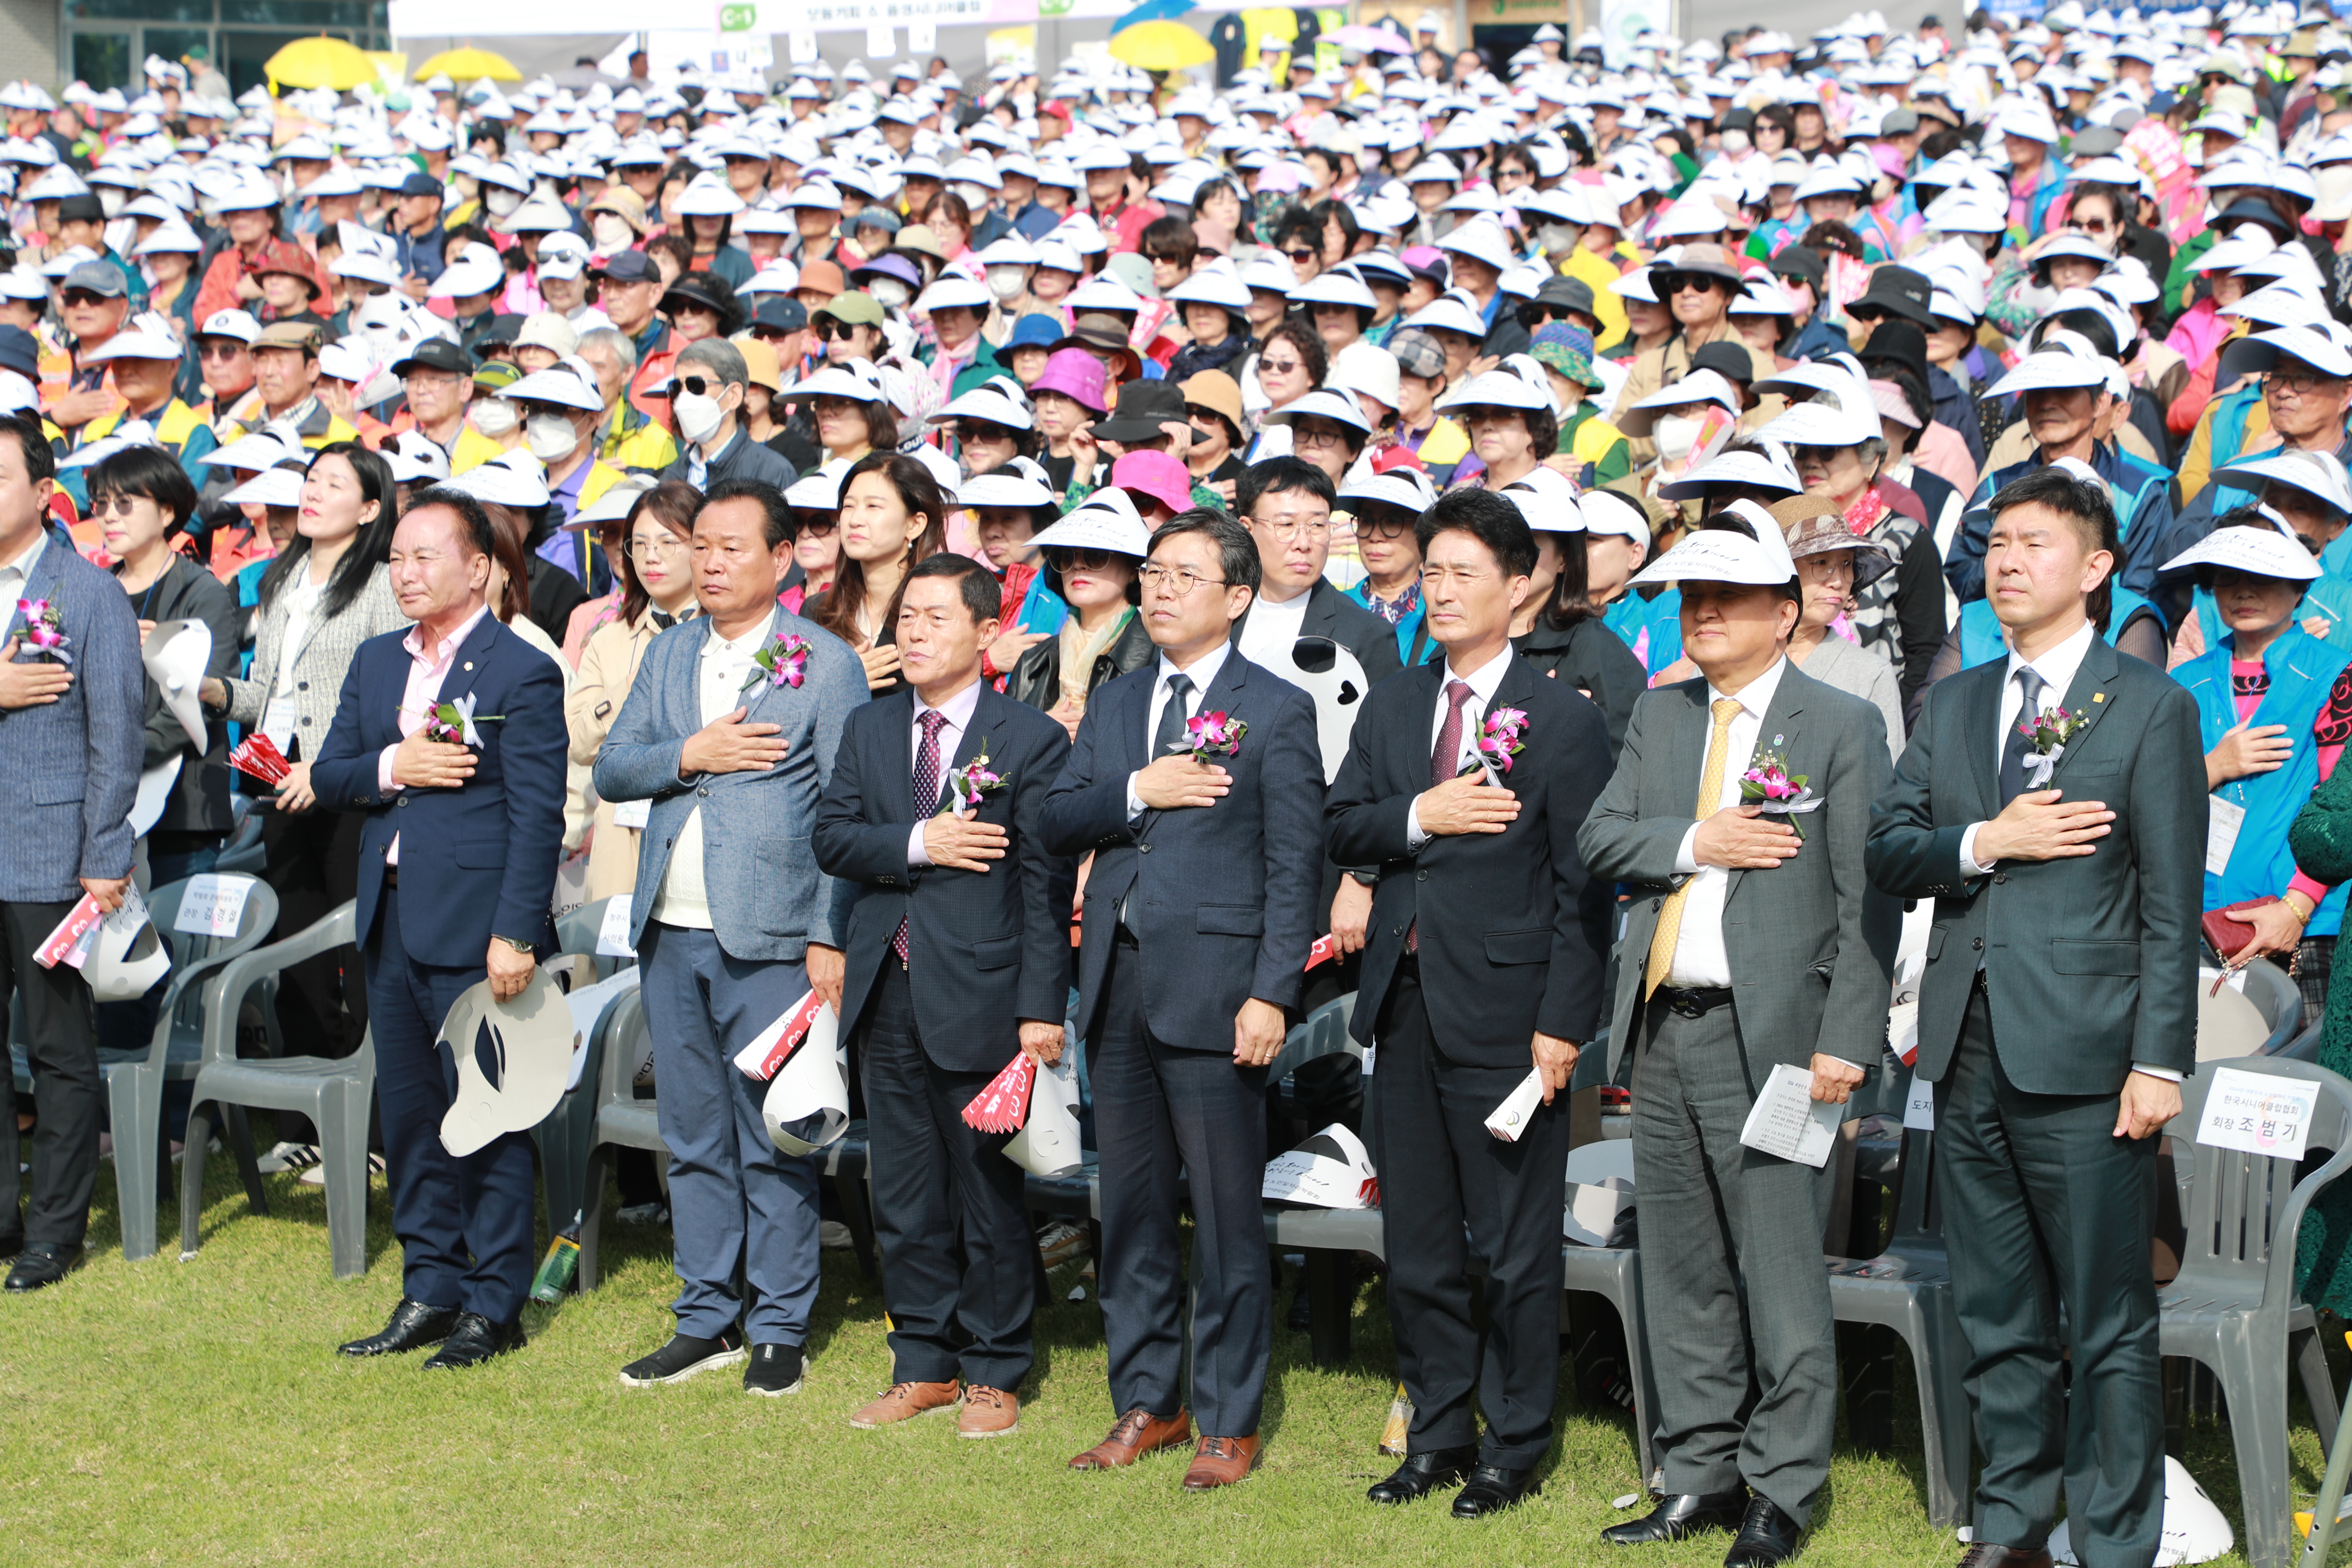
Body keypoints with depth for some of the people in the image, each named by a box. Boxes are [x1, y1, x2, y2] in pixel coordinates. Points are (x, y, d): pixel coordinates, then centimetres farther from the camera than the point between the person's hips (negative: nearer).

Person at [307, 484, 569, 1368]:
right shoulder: (376, 663, 14)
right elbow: (327, 776, 11)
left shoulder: (522, 674, -8)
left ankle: (492, 1303, 7)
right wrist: (391, 767, -9)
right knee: (409, 1111, 12)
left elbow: (538, 818, -12)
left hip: (475, 926, -7)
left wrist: (515, 935, -17)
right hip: (392, 921, 7)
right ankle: (429, 1287, 21)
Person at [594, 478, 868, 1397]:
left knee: (774, 1143, -1)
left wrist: (831, 940, -12)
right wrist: (690, 754, -9)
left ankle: (779, 1329, 7)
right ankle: (708, 1320, 18)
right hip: (672, 938, 5)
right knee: (694, 1140, 10)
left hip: (770, 940, -5)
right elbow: (611, 771, 9)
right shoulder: (669, 655, 14)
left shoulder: (826, 665, -3)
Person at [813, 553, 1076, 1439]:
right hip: (888, 993, 5)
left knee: (989, 1192, 3)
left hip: (979, 997, -4)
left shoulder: (1032, 740, -3)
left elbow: (1047, 883, -7)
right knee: (904, 1195, 10)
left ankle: (992, 1374, 13)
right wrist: (917, 845, -14)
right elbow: (831, 838, 3)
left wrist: (1043, 1007, -12)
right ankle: (925, 1364, 21)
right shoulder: (868, 730, 12)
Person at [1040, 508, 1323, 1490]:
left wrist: (1271, 995, -13)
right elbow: (1055, 823, 8)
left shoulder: (1276, 711, -2)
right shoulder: (1114, 706, 16)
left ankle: (1230, 1423, 6)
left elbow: (1294, 866, -6)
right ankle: (1147, 1402, 21)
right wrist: (1136, 792, -10)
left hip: (1213, 986, -6)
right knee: (1131, 1206, 11)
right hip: (1118, 982, 6)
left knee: (1226, 1215, -2)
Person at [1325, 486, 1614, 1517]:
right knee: (1416, 1243, 11)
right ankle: (1438, 1432, 23)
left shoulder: (1562, 719, -5)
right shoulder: (1391, 706, 13)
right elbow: (1341, 829, 7)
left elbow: (1583, 888, -8)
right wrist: (1419, 816, -12)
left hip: (1504, 1010, -5)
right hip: (1405, 1006, 6)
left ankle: (1512, 1448, 13)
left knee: (1517, 1248, 2)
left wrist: (1562, 1024, -14)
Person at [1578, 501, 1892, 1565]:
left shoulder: (1841, 727, -2)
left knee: (1781, 1268, -4)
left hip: (1772, 1035, -6)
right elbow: (1599, 840, 8)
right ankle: (1699, 1478, 20)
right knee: (1681, 1269, 11)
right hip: (1663, 1028, 6)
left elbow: (1867, 899, -7)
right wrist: (1692, 841, -11)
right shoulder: (1658, 716, 16)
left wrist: (1846, 1039, -14)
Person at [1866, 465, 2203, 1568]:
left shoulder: (2150, 708, -2)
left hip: (2083, 1059, -5)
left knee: (2108, 1324, -1)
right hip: (1970, 1052, 5)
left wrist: (2160, 1061, -12)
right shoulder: (1953, 705, 15)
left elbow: (2172, 908, -6)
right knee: (1998, 1314, 13)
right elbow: (1884, 853, 8)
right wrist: (1986, 841, -10)